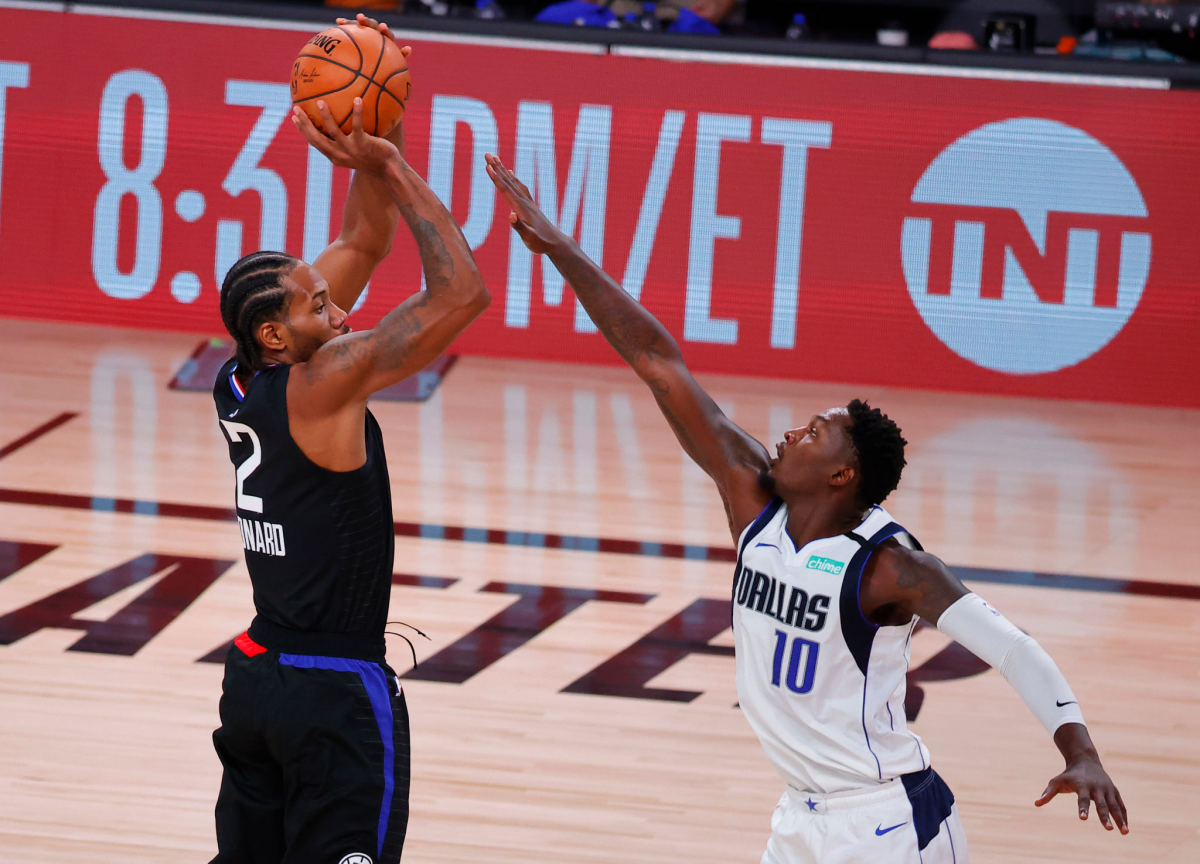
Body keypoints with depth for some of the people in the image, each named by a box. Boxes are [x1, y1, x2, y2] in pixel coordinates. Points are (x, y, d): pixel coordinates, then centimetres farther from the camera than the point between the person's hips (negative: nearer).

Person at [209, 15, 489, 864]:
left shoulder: (243, 379, 5)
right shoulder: (321, 386, -19)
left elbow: (366, 243, 11)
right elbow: (461, 293, -22)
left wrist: (376, 149, 0)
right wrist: (389, 165, -18)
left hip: (258, 673, 9)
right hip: (336, 695, -9)